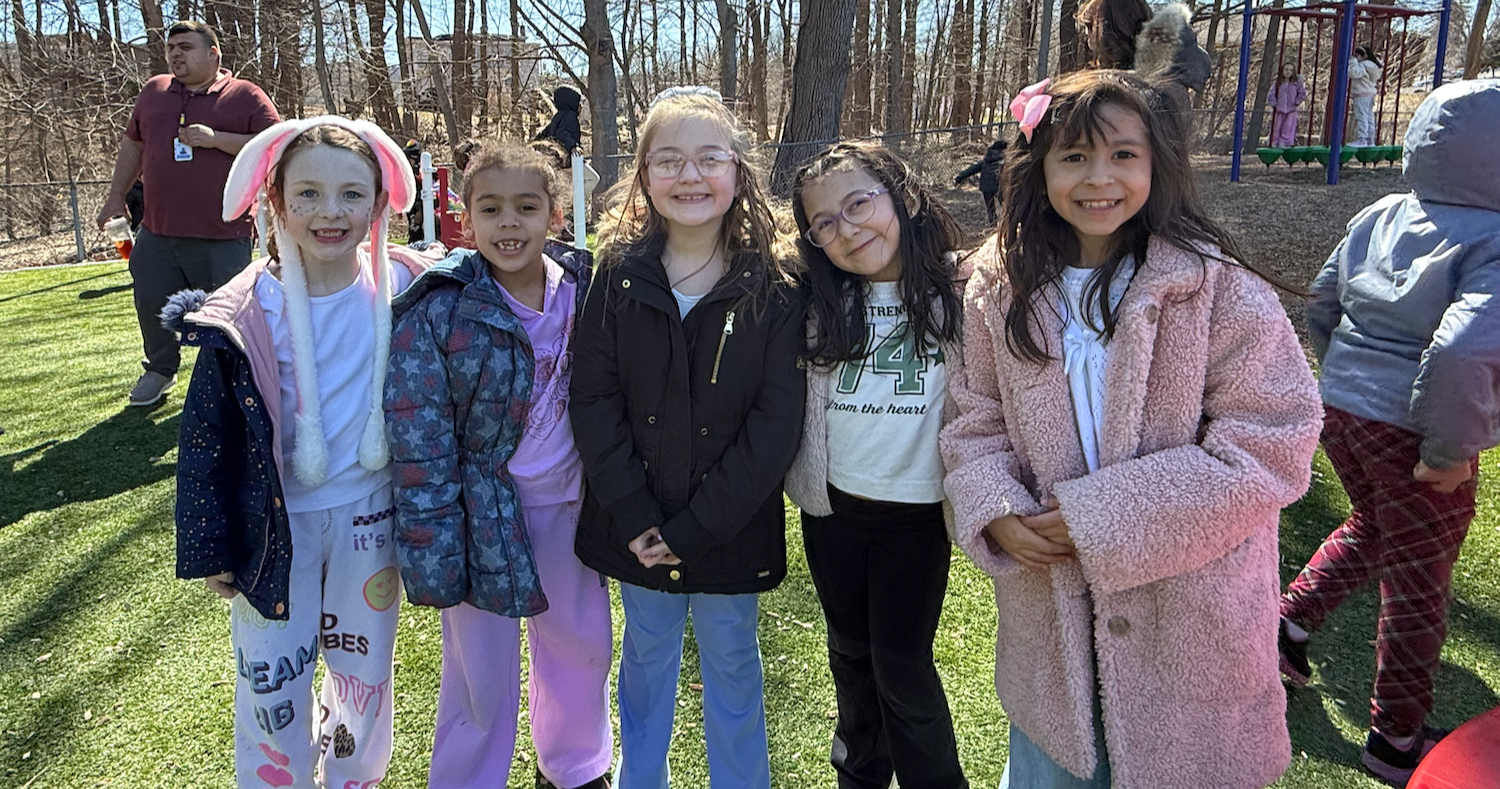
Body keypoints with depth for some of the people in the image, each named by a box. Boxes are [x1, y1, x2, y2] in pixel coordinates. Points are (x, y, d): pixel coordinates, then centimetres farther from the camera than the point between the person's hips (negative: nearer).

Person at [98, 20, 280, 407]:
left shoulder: (246, 96, -2)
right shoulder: (154, 91, 14)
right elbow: (132, 146, 22)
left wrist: (216, 138, -18)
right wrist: (116, 197, 22)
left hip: (223, 238, -5)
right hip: (158, 233, 5)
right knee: (151, 304, 12)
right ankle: (159, 371, 34)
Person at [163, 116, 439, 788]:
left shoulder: (404, 292, -8)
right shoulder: (243, 316, -12)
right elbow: (205, 437, -5)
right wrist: (209, 549, -2)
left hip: (370, 517, 2)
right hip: (274, 525, -1)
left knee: (362, 672, 18)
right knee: (272, 686, 9)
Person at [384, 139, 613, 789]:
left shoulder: (583, 289, -3)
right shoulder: (436, 311, -16)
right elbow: (420, 446, -15)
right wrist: (431, 554, -16)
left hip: (566, 506, 5)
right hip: (482, 515, -4)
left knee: (583, 644, 20)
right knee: (483, 676, 7)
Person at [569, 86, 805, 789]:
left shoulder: (774, 285, -11)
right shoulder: (621, 276, -5)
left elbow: (776, 421, -13)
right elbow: (593, 399, -6)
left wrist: (697, 527, -16)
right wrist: (634, 517, -14)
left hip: (731, 526, -2)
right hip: (636, 526, 2)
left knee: (731, 663, 16)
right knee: (647, 653, 21)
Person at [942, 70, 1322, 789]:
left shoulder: (1217, 287, -14)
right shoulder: (1000, 287, -1)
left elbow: (1271, 447, -17)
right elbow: (976, 422, 4)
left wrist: (1103, 517, -21)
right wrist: (997, 513, -16)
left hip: (1188, 617, -3)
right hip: (1050, 612, 3)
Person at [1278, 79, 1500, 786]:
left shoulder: (1377, 218, 2)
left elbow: (1320, 307, 10)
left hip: (1341, 410, 6)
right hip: (1411, 435, -6)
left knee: (1371, 529, 32)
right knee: (1418, 589, 12)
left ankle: (1287, 623, 30)